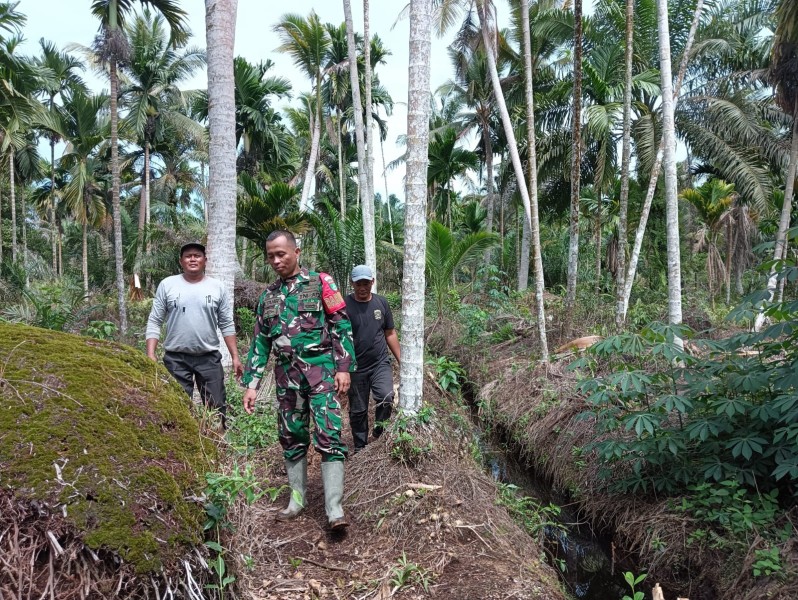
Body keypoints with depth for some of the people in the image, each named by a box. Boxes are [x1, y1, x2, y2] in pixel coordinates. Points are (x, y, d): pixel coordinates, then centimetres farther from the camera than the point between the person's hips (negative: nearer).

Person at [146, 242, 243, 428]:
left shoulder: (217, 287, 2)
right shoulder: (167, 285, -1)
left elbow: (227, 325, 5)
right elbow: (154, 322, 0)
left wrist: (235, 357, 1)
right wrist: (150, 355, -10)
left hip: (209, 357, 1)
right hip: (176, 358, -1)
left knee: (217, 406, 6)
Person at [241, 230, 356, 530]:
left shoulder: (320, 283, -1)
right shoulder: (268, 296, 13)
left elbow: (342, 326, -3)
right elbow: (260, 342, 14)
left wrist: (344, 367, -11)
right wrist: (251, 384, 9)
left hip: (320, 370, -5)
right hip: (286, 375, 5)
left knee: (329, 436, -10)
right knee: (291, 438, 11)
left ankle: (334, 509, -9)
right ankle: (297, 500, 24)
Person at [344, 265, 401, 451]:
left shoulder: (381, 303, 5)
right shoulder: (344, 305, -6)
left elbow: (390, 334, 12)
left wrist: (401, 360, 11)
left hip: (380, 363, 2)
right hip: (356, 368, -1)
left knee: (386, 397, -20)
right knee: (358, 411, 9)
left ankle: (379, 434, 5)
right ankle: (360, 448, 28)